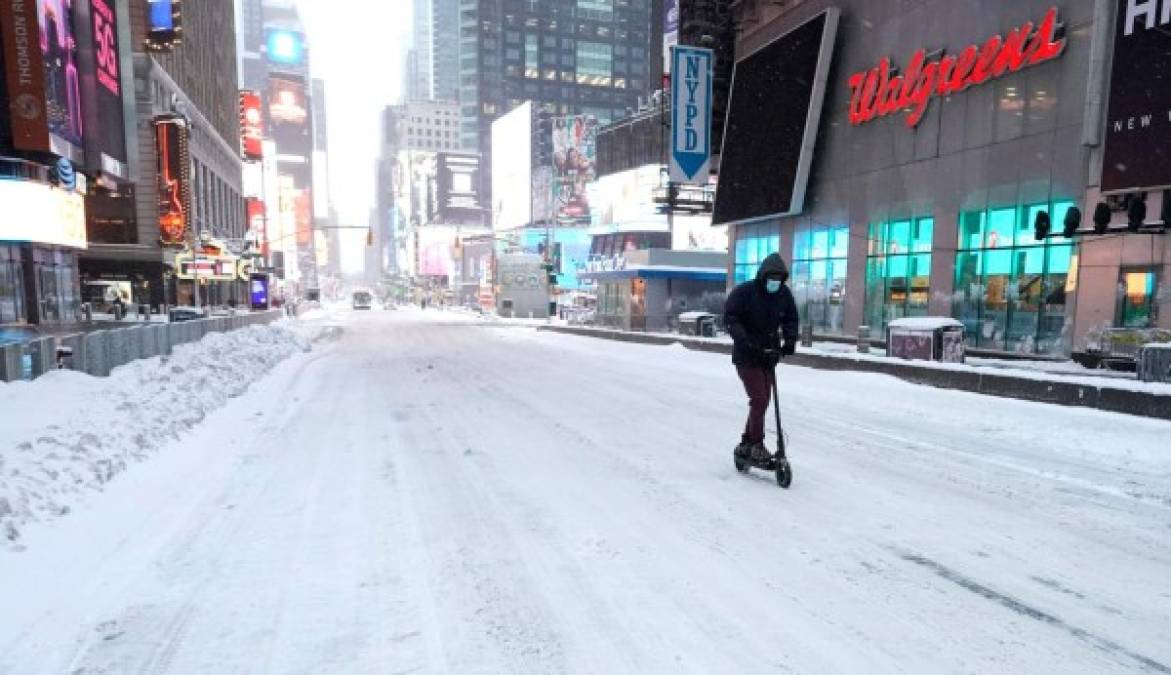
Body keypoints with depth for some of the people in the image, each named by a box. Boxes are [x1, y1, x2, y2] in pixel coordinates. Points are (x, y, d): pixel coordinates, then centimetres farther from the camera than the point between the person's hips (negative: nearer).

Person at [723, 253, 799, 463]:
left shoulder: (784, 294, 3)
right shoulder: (744, 292, -13)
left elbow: (790, 319, 11)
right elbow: (730, 319, -15)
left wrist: (790, 340, -8)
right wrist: (745, 341, -28)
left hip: (769, 356, 6)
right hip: (746, 356, -6)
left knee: (763, 402, 9)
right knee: (759, 399, -13)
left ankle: (745, 445, 22)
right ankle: (757, 445, -2)